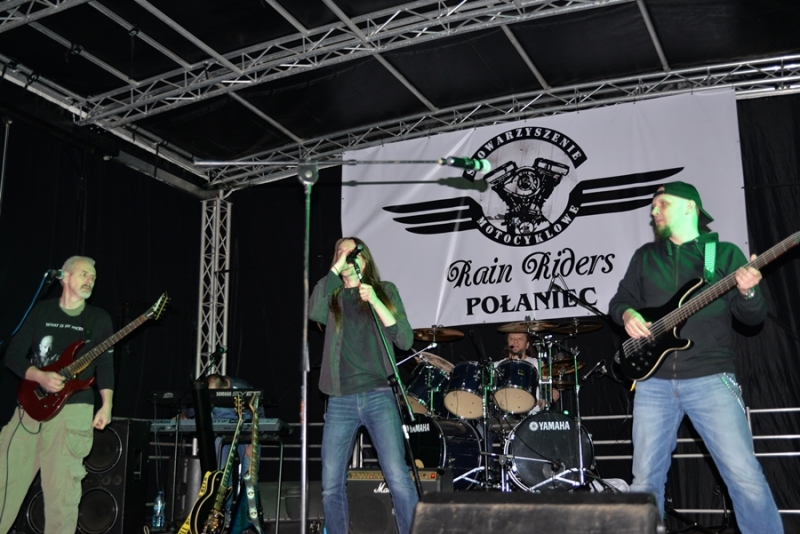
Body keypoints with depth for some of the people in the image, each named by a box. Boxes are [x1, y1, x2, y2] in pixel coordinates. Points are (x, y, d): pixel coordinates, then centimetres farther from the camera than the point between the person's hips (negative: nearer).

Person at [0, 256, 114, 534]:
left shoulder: (99, 318, 9)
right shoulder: (41, 310, 10)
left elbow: (105, 365, 6)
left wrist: (106, 404, -8)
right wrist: (40, 376, -11)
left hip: (72, 411, -2)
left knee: (61, 491, -5)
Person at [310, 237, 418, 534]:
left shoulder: (385, 290, 10)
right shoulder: (333, 297, 13)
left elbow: (405, 340, 0)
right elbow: (314, 312, -11)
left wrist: (374, 301, -10)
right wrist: (335, 268, -10)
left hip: (379, 397, -2)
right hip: (340, 401, 2)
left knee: (398, 479, -11)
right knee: (331, 486, 2)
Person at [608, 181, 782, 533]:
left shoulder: (725, 253, 5)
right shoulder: (645, 256, 14)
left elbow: (754, 317, 1)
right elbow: (619, 300, 17)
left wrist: (747, 293, -21)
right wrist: (627, 314, -6)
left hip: (710, 380, -3)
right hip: (654, 382, 3)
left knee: (745, 475, -8)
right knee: (645, 478, 5)